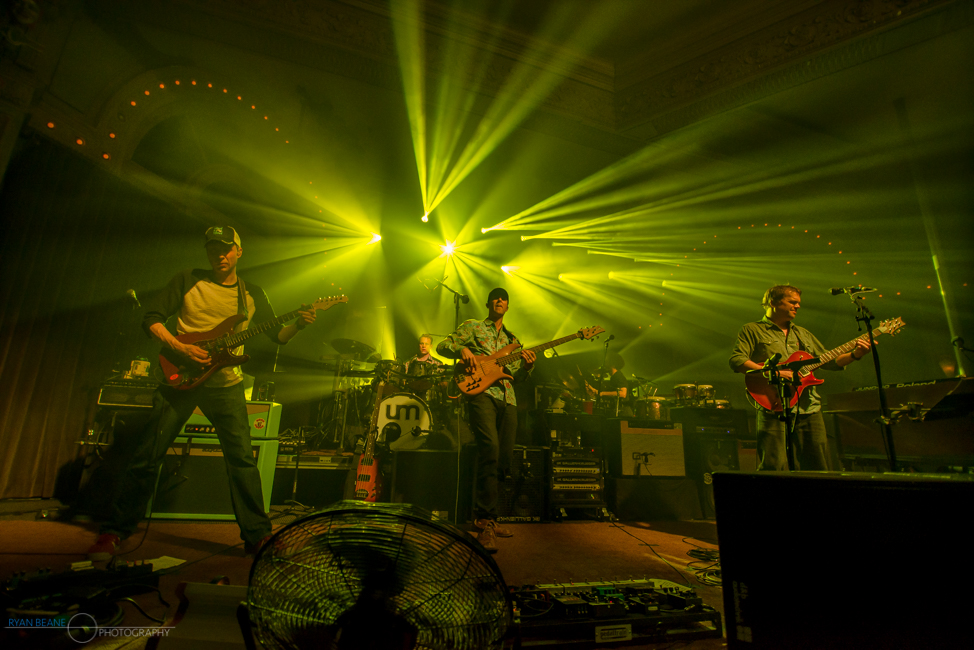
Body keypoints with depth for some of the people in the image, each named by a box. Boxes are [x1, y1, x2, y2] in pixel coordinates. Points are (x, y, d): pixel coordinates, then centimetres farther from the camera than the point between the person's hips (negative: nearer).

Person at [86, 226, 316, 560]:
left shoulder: (252, 294, 9)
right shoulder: (188, 280, 3)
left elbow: (277, 336, 10)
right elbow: (150, 318, 0)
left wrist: (299, 324, -11)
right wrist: (180, 348, -15)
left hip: (225, 384, 1)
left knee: (242, 458, -2)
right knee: (147, 454, 4)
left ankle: (257, 534, 6)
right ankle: (114, 531, 23)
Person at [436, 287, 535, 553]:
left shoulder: (512, 340, 29)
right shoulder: (472, 326, 15)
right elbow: (442, 346, 7)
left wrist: (528, 365, 3)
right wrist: (462, 349, -13)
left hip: (507, 399, 6)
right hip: (481, 392, -6)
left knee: (504, 458, 2)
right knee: (490, 449, -26)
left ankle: (485, 518, 18)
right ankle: (485, 522, -21)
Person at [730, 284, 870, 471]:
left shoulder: (803, 334, 24)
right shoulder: (752, 330, 4)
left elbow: (829, 362, 23)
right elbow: (736, 361, -10)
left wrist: (855, 355, 5)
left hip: (809, 409, 6)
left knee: (818, 468, 8)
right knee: (774, 468, -12)